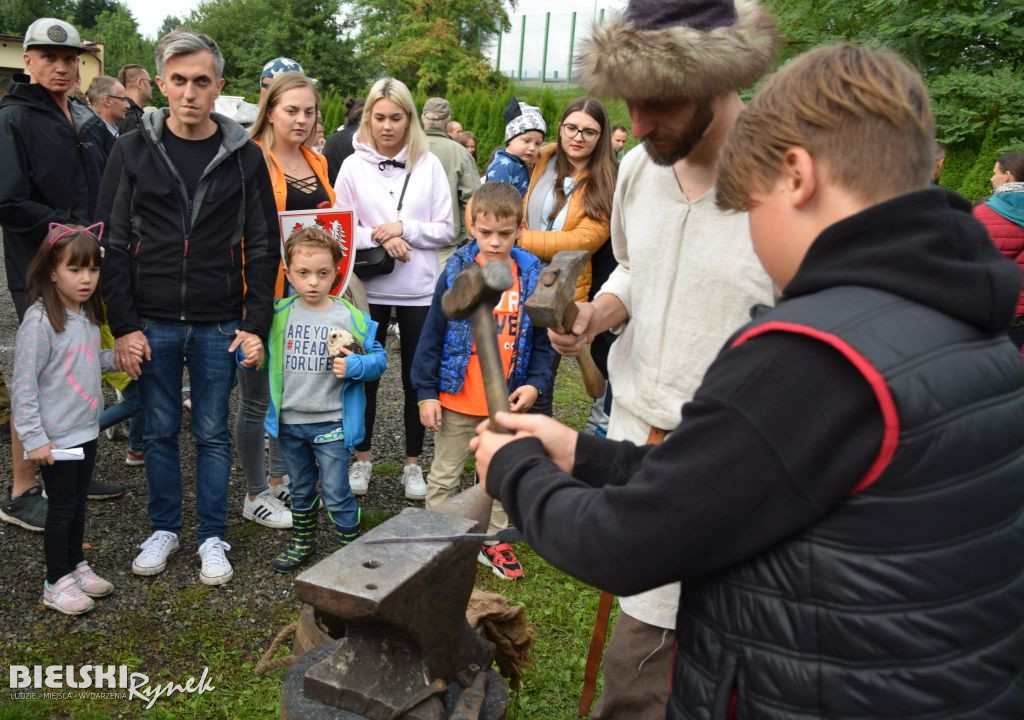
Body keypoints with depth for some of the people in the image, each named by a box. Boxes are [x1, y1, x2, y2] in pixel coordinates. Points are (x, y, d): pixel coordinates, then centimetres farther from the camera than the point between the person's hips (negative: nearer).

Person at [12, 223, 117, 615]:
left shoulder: (86, 313, 3)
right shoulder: (39, 321, -21)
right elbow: (23, 385, -19)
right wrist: (34, 439, -19)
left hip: (86, 431, 7)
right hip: (56, 437, -7)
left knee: (78, 503, 19)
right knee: (62, 508, 6)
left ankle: (76, 566, 36)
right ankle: (56, 583, 22)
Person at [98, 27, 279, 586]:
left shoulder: (244, 156, 0)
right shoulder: (133, 151, 1)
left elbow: (263, 247, 1)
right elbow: (113, 244, 0)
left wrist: (256, 324, -5)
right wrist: (123, 325, -6)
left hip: (218, 325, 0)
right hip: (151, 323, 1)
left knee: (212, 433, 9)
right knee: (159, 430, 11)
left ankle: (212, 537, 23)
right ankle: (164, 528, 29)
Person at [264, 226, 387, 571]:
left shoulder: (350, 317, -10)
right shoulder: (278, 314, -2)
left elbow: (379, 357, -4)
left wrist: (355, 366, -22)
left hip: (331, 423, -4)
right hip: (289, 422, 4)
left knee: (336, 494, 2)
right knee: (300, 491, 22)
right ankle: (303, 542, 42)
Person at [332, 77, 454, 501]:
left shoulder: (429, 165, 2)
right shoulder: (354, 165, 2)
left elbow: (446, 229, 0)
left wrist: (404, 229, -14)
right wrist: (378, 238, -15)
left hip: (420, 289, 0)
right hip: (369, 287, 0)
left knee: (416, 378, 8)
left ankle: (413, 463, 23)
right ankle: (362, 458, 27)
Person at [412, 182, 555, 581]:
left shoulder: (532, 276, -5)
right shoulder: (456, 272, -10)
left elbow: (542, 339, 2)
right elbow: (432, 334, -6)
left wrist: (536, 383, -10)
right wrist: (426, 392, -8)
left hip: (507, 401, 2)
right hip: (456, 398, -2)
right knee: (444, 474, 13)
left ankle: (493, 541, 36)